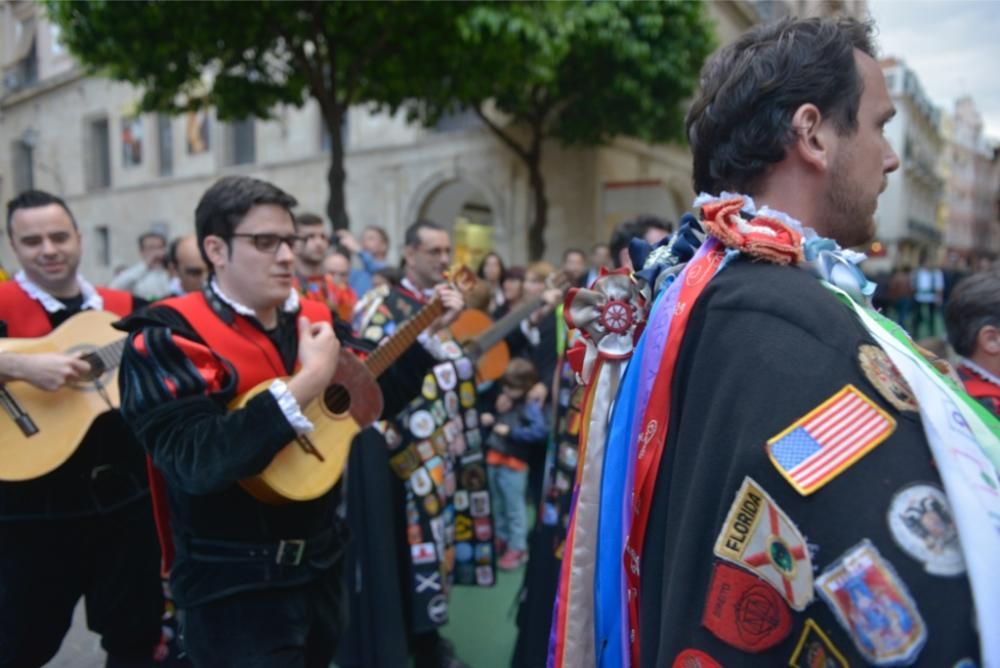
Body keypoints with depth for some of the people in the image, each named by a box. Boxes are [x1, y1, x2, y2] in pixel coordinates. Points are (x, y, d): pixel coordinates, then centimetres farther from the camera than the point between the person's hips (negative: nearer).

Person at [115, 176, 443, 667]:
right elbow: (196, 463, -31)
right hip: (233, 584, -6)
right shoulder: (168, 338, -17)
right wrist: (307, 382, -32)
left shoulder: (315, 319, 2)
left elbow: (376, 397, 12)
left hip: (321, 562, 7)